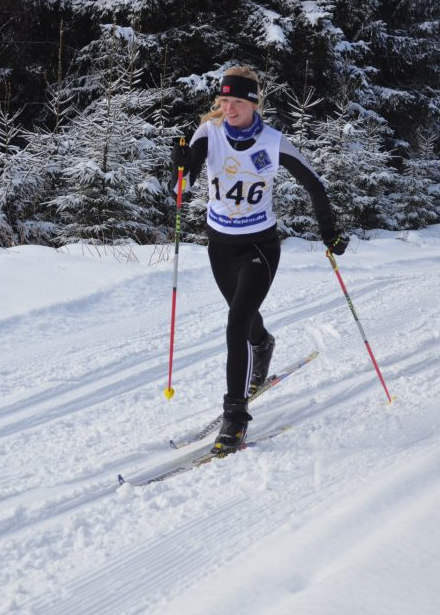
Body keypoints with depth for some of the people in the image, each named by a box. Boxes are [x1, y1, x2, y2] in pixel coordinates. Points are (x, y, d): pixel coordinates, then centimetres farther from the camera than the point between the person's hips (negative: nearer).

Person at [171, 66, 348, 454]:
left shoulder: (274, 143, -15)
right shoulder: (209, 133, -10)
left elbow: (313, 184, -2)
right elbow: (186, 183, -20)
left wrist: (330, 233, 1)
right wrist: (182, 166, -42)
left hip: (260, 246, -4)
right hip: (220, 244, 4)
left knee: (237, 324, -19)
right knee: (245, 315, 25)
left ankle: (236, 414, -12)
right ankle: (263, 346, 62)